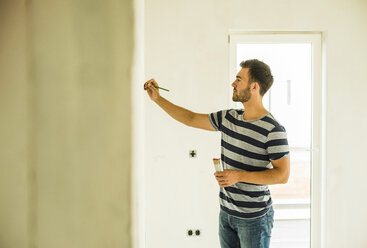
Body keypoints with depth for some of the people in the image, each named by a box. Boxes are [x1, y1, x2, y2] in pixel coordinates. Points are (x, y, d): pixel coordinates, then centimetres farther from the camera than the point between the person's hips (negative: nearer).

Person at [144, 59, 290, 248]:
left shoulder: (273, 130, -17)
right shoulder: (228, 118, 4)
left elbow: (283, 174, -18)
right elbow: (191, 119, 14)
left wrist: (239, 176, -23)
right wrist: (157, 98, 13)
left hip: (254, 218, -6)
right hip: (226, 213, 7)